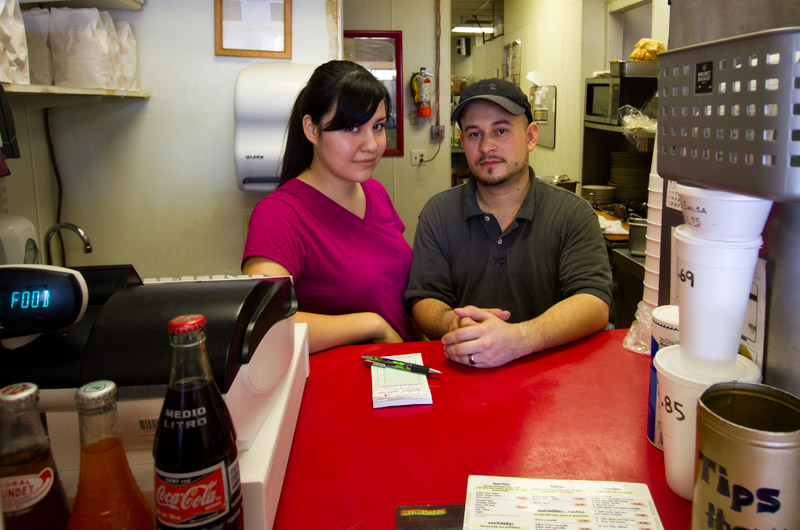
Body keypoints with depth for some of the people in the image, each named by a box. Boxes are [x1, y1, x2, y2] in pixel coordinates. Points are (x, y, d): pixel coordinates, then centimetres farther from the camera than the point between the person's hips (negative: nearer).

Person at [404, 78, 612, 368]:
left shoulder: (574, 214, -1)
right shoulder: (438, 213, 5)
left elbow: (594, 304, -13)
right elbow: (423, 300, 2)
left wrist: (516, 339, -31)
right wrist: (452, 323, -23)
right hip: (462, 376, 1)